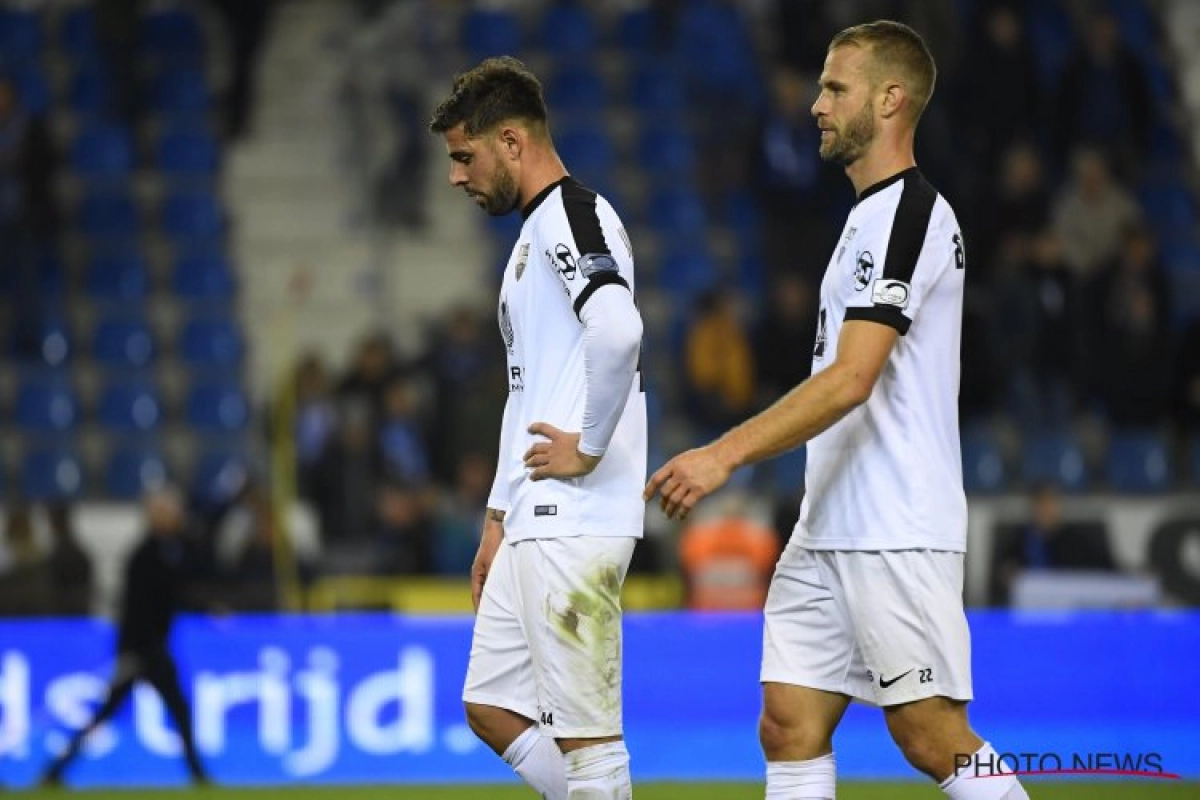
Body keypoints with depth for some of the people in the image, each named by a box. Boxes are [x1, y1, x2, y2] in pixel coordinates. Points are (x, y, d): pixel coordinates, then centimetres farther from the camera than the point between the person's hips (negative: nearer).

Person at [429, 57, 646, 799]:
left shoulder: (573, 215, -11)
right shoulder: (533, 235, 21)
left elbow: (617, 329, -30)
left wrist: (590, 449, -20)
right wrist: (498, 517, 24)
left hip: (575, 523, -11)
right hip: (535, 523, 11)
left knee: (583, 730, -7)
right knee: (492, 709, 13)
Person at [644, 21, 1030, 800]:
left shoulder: (905, 211, -13)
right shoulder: (880, 212, 19)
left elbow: (851, 380, -22)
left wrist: (727, 454, -24)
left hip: (895, 535, -10)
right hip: (829, 532, 10)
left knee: (932, 737, -8)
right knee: (790, 728, 3)